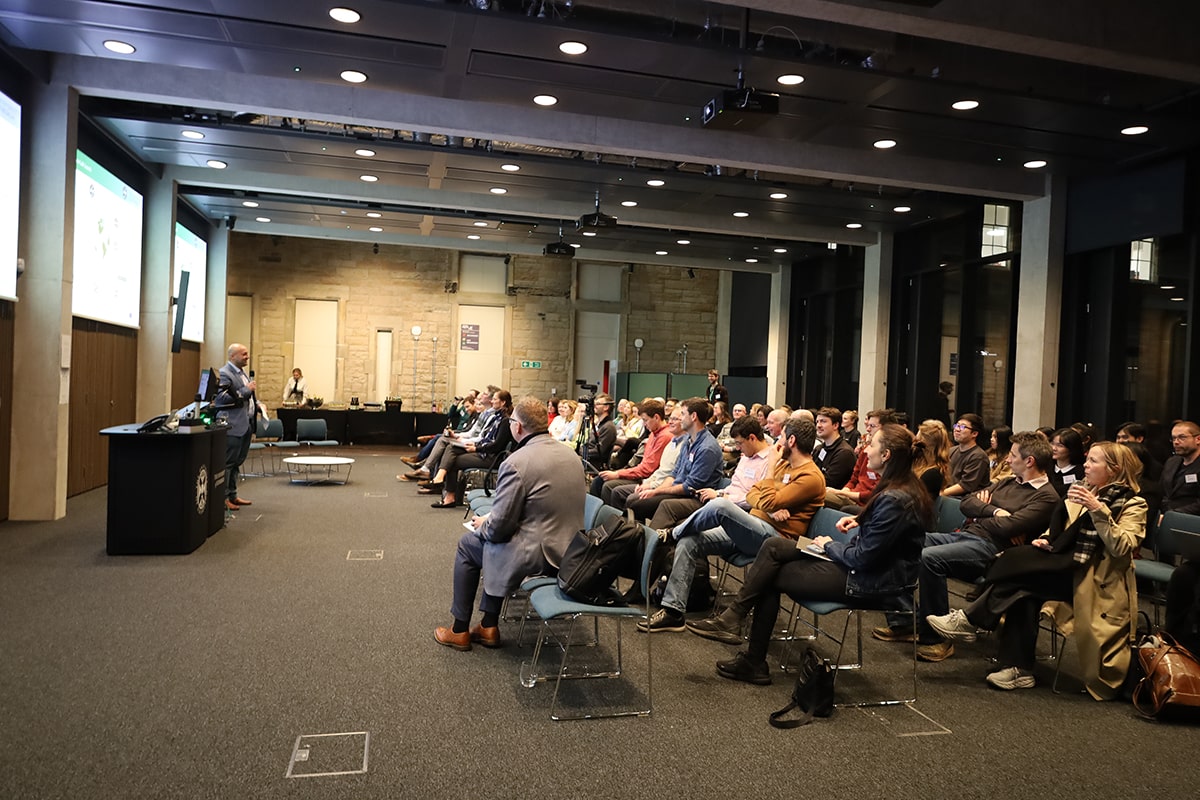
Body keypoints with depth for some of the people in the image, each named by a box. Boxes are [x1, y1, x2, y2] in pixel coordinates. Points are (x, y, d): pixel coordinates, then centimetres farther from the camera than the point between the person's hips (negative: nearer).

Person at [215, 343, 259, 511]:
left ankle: (232, 495, 23)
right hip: (233, 426, -10)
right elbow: (224, 398, -22)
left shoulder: (241, 373, 19)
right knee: (227, 463, -5)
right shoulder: (225, 374, -11)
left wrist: (256, 403, 15)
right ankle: (223, 498, 1)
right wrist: (247, 390, -20)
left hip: (246, 425, 10)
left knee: (236, 462, 15)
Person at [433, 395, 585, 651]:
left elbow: (500, 526, -18)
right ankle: (489, 627, 31)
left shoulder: (516, 462, -21)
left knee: (467, 543, 17)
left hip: (538, 555, -8)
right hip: (569, 550, 8)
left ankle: (460, 630, 27)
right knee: (495, 538, 29)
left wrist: (483, 525, 5)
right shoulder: (572, 456, 4)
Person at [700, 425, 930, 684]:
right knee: (774, 546, 0)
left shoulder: (894, 500, -24)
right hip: (870, 567, 10)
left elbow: (863, 558, -23)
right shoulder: (905, 487, 6)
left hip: (869, 582, -10)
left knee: (770, 576, -4)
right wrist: (859, 521, 7)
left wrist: (829, 546, -6)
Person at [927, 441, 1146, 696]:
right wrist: (1045, 539, 1)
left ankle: (970, 620, -19)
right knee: (1023, 591, -26)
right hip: (1068, 566, 6)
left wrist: (1097, 509, -27)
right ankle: (1018, 669, -22)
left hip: (1094, 581, -6)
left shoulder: (1132, 505, -4)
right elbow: (1059, 529, 22)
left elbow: (1121, 548, -19)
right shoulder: (1082, 489, 15)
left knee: (1018, 560, -26)